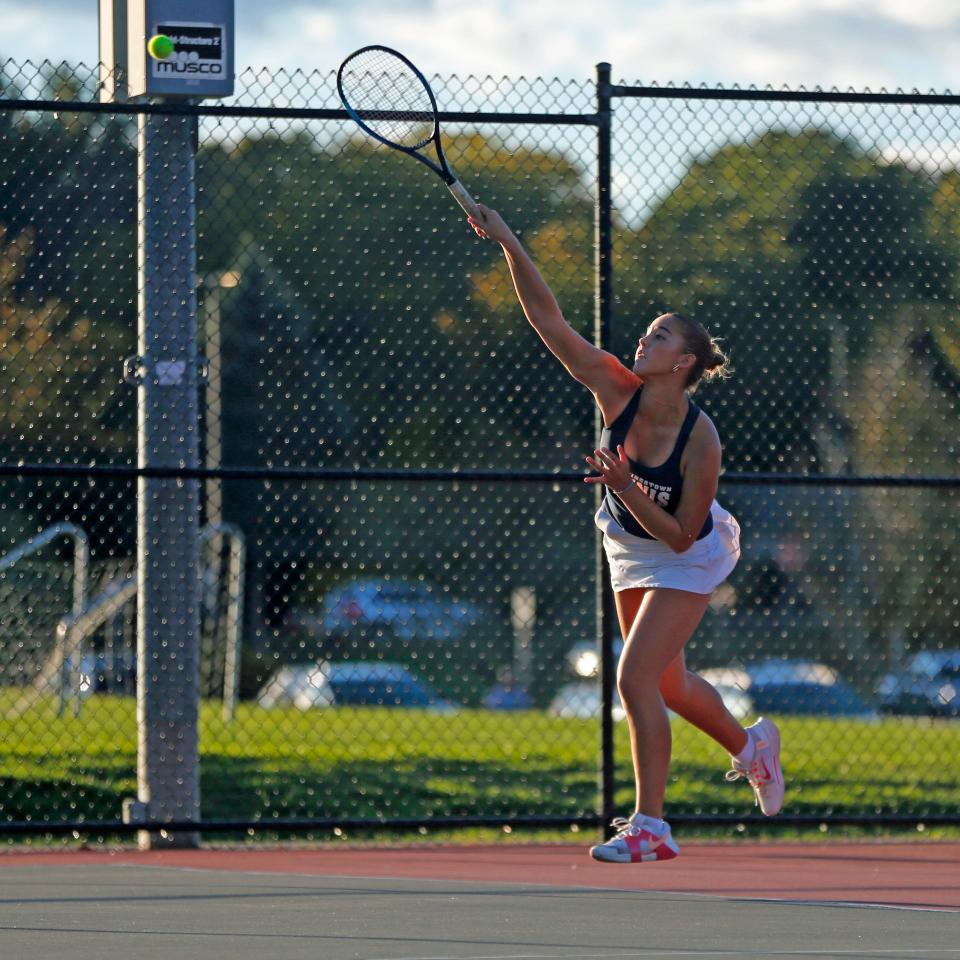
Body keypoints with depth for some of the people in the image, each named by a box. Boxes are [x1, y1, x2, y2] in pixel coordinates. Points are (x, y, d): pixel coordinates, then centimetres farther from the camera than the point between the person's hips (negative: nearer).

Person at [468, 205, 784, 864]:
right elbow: (548, 318, -26)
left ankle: (650, 826, -6)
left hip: (688, 559, -6)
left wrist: (625, 488, -40)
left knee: (636, 679, -16)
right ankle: (751, 746, 48)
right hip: (630, 550, 6)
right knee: (667, 683, 19)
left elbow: (681, 536, -27)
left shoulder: (701, 442, -33)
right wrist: (509, 244, -36)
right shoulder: (616, 390, -22)